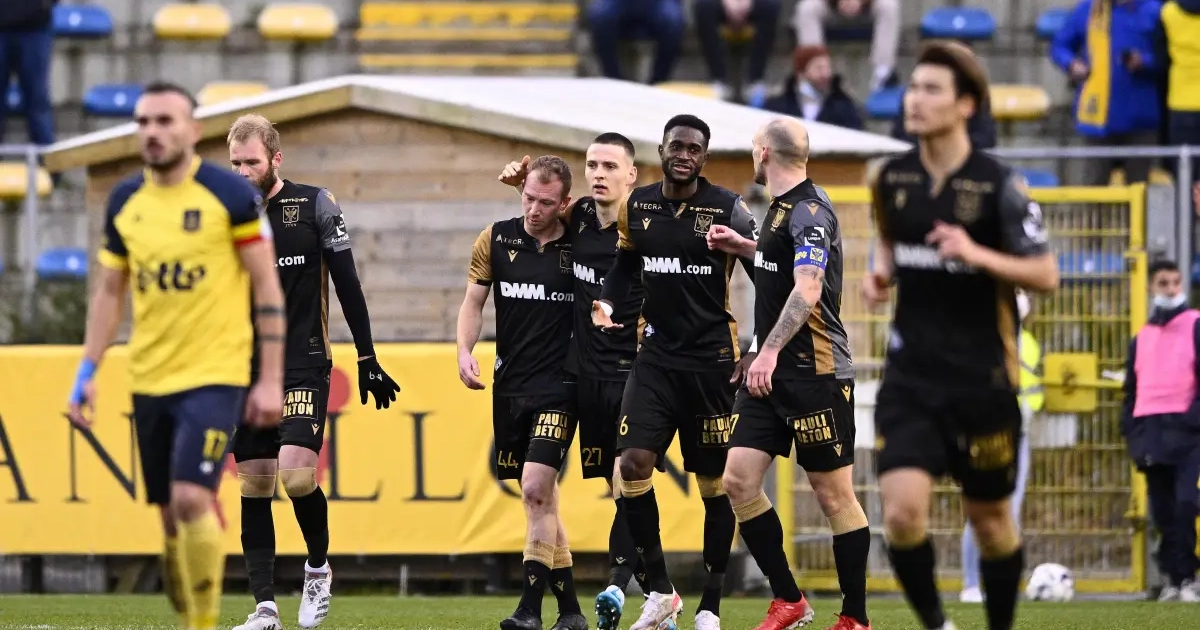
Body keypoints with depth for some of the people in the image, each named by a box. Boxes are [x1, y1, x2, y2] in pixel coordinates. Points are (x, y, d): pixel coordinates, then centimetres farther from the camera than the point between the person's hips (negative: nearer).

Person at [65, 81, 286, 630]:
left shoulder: (230, 194, -7)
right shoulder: (124, 201, 8)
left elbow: (267, 286, -4)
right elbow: (109, 291, 16)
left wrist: (271, 380, -8)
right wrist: (87, 373, 9)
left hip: (214, 374, -5)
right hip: (149, 379, 5)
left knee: (192, 500, -19)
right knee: (171, 517, 6)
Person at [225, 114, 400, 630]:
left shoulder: (314, 205, -1)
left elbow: (347, 285, 2)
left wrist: (368, 360, 1)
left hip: (304, 364, -4)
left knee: (295, 472, -20)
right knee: (254, 485, -1)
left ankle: (319, 568, 6)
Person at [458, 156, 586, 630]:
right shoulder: (495, 240, 3)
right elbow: (473, 302, 10)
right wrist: (465, 351, -5)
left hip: (559, 386, -4)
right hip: (510, 386, 4)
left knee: (536, 490, -16)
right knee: (541, 498, 8)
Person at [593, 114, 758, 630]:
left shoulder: (726, 209, -8)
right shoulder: (636, 207, 4)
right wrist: (606, 303, 0)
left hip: (711, 360, -3)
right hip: (656, 355, 3)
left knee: (714, 482, 2)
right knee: (633, 462, -12)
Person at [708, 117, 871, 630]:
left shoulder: (810, 211, -16)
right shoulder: (783, 207, 14)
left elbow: (807, 289, -28)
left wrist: (771, 351, -35)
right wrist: (745, 248, 22)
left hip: (816, 373, -9)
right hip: (774, 373, 9)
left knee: (834, 495, -2)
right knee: (739, 480, 2)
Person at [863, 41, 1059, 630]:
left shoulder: (999, 185, -10)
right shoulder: (893, 178, 3)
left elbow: (1046, 275, -10)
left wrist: (977, 254, -25)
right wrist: (880, 272, 4)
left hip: (982, 379, -3)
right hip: (910, 377, 3)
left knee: (990, 518, 9)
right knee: (903, 511, -13)